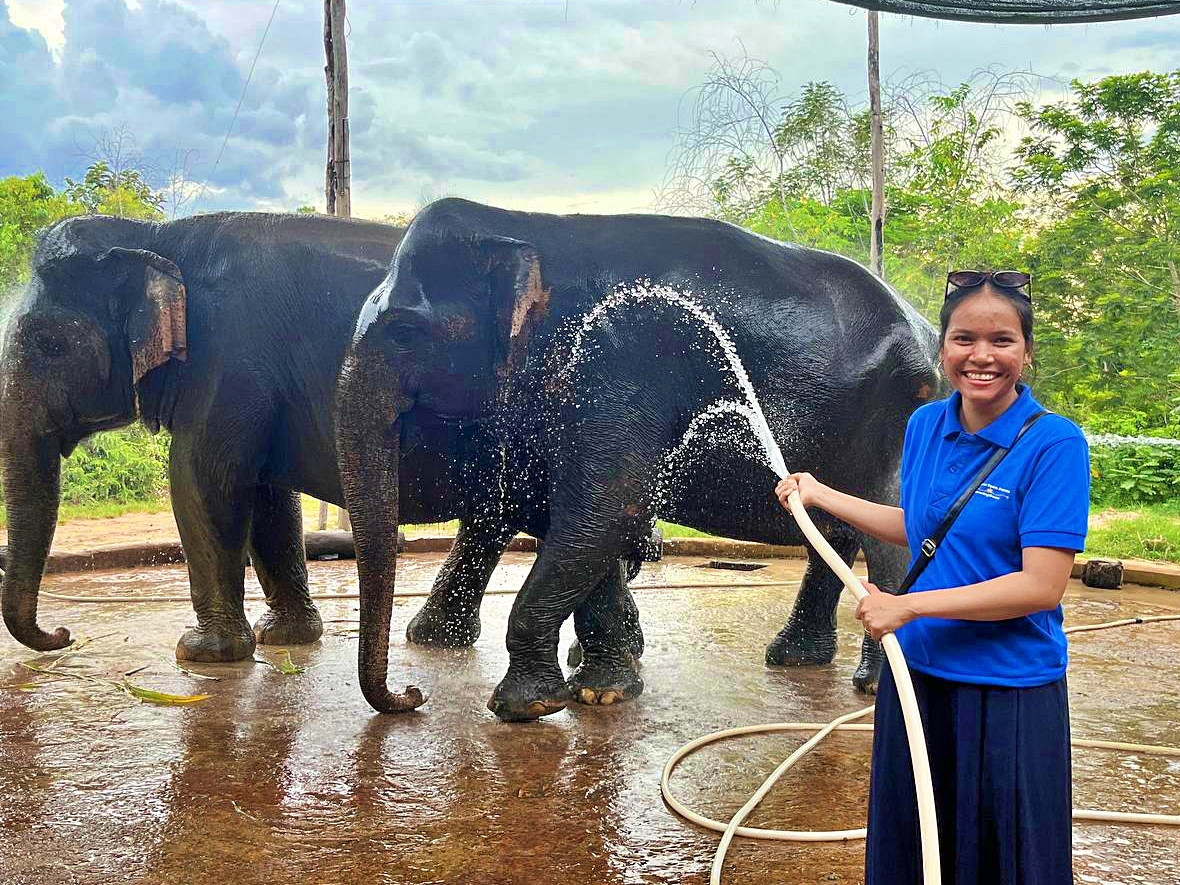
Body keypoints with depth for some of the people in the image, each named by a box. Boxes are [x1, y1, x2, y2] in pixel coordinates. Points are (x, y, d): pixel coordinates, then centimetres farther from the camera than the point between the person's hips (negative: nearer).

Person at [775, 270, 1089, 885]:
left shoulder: (1055, 443, -16)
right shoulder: (924, 426, 1)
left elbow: (1041, 586, -20)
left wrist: (908, 606, -20)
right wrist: (820, 495, 16)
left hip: (1007, 691, -5)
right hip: (917, 671, 6)